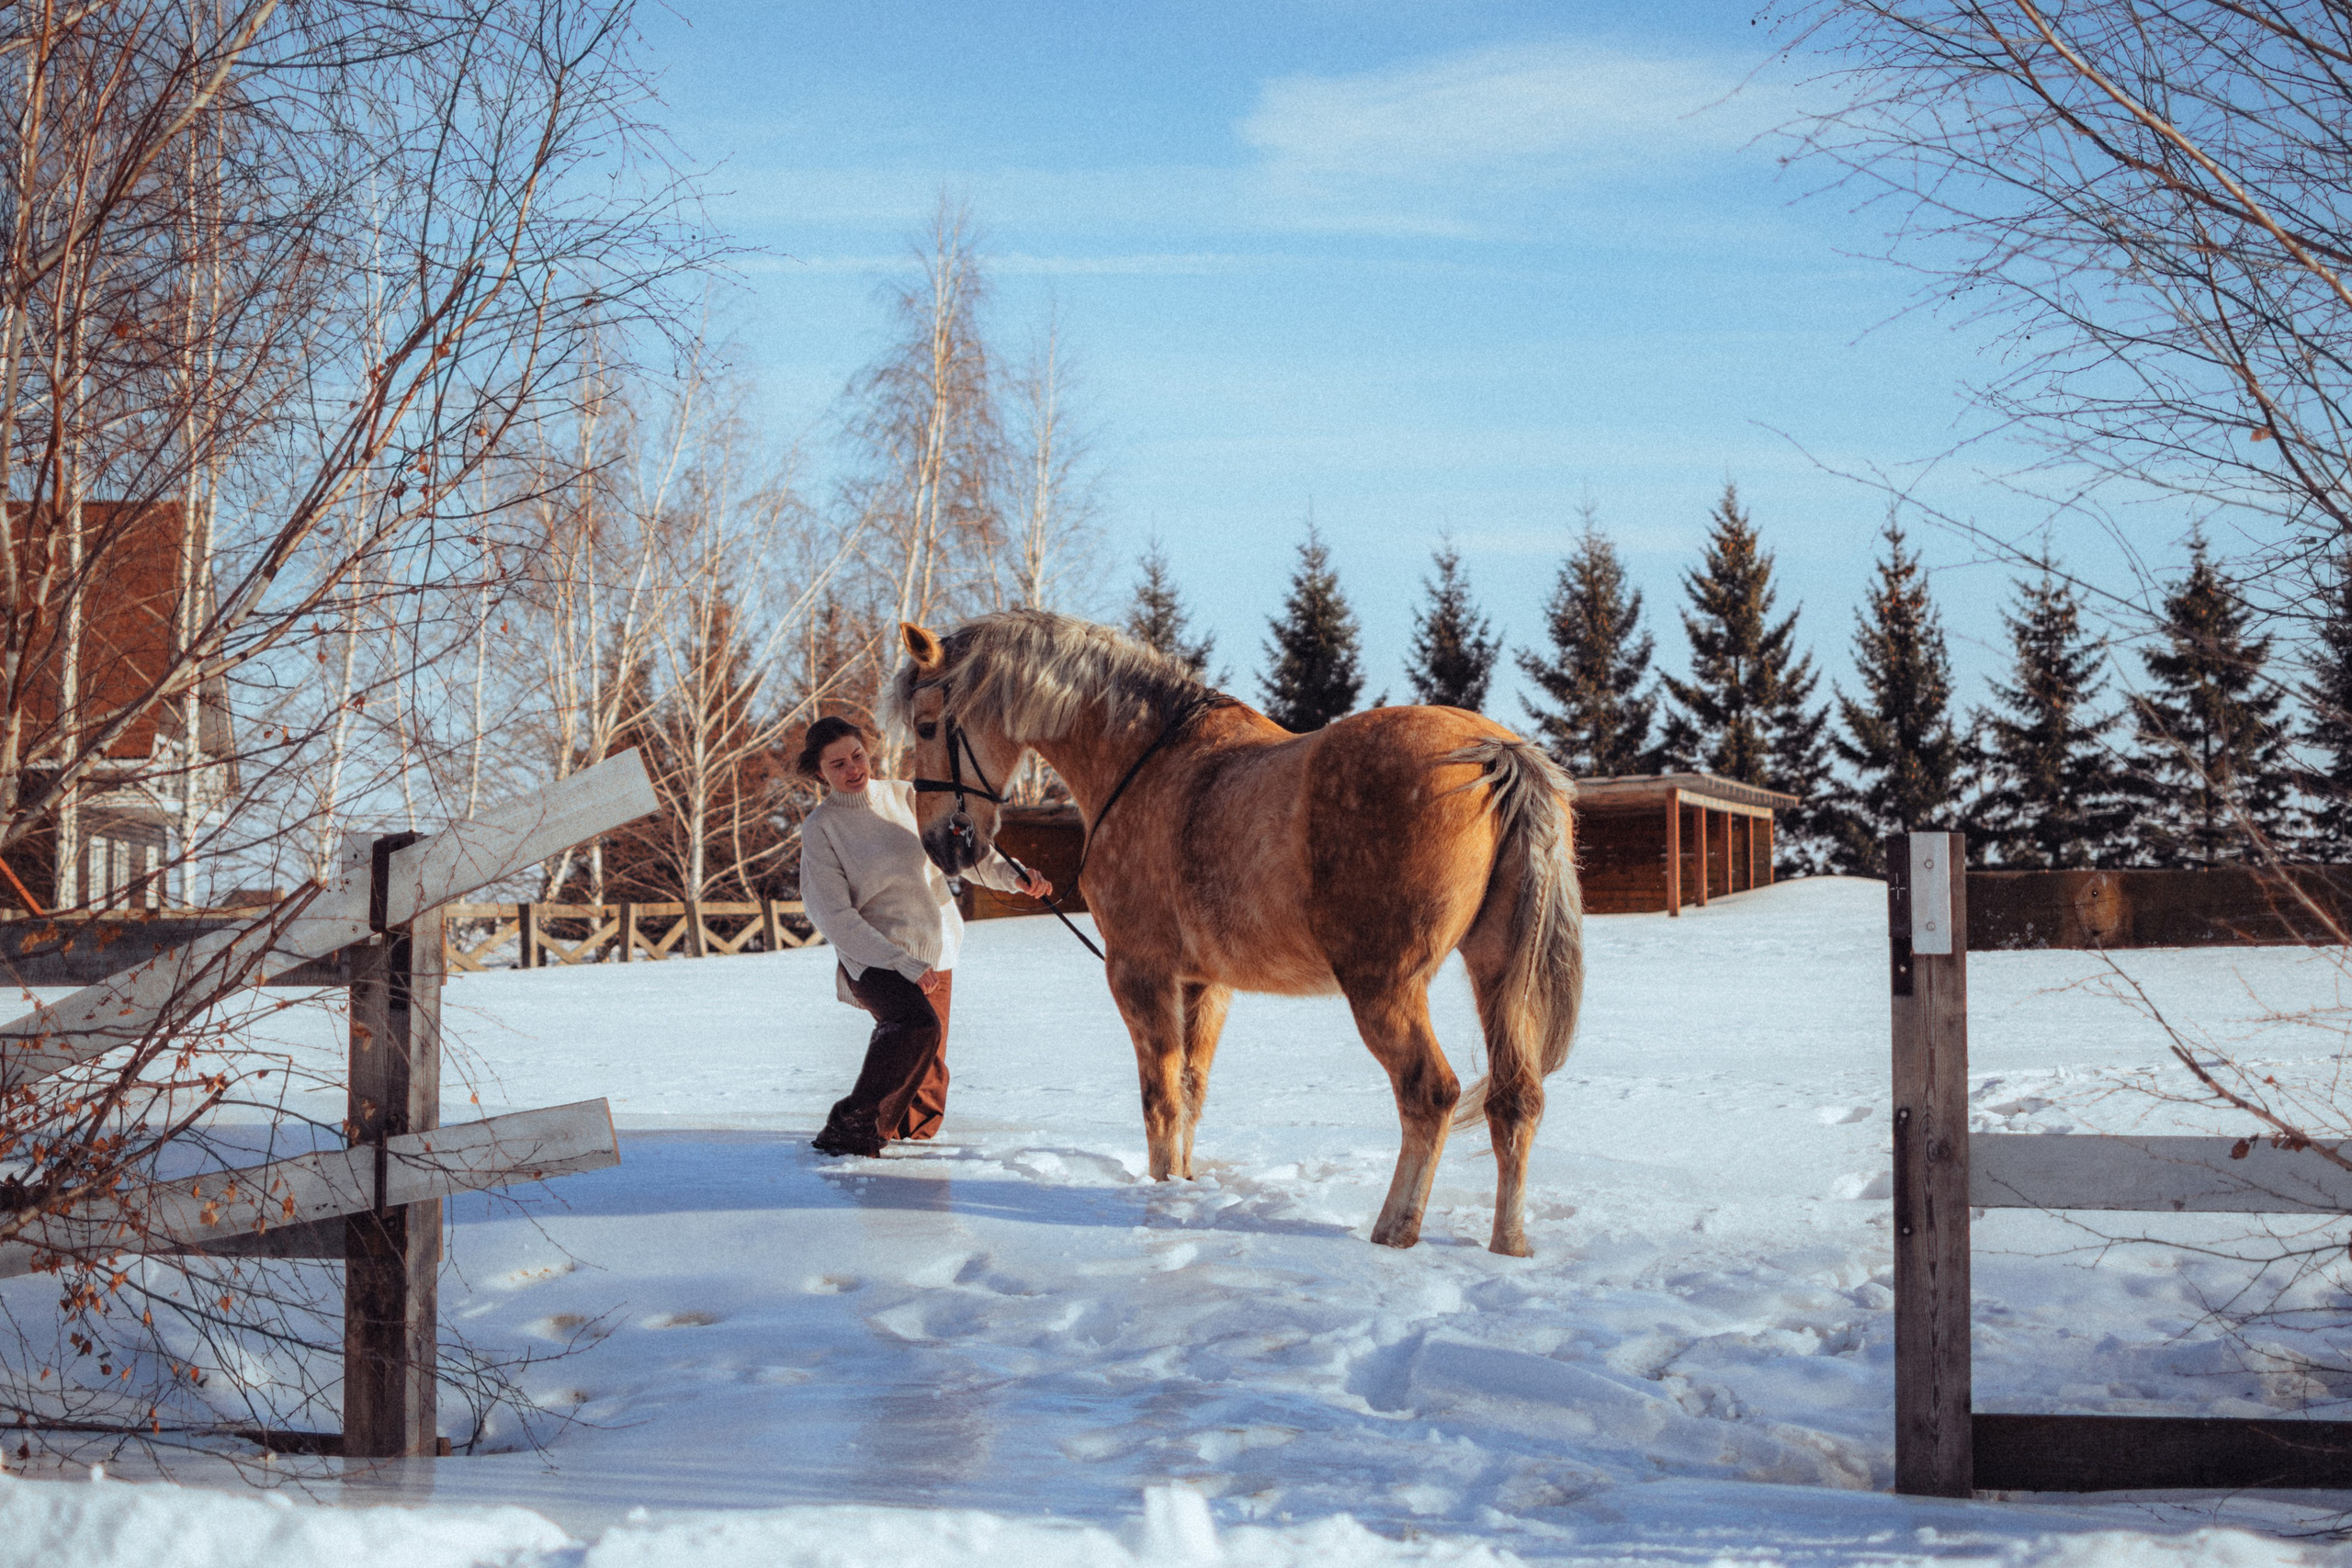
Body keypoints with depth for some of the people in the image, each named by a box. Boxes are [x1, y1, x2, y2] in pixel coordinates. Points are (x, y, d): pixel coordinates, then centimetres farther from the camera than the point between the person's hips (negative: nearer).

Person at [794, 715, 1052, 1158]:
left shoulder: (904, 797, 6)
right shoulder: (821, 827, -8)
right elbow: (833, 917, -13)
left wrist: (1013, 876, -13)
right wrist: (904, 966, -20)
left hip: (935, 954, 5)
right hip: (875, 960, -5)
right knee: (918, 1024, -35)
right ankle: (853, 1127, -25)